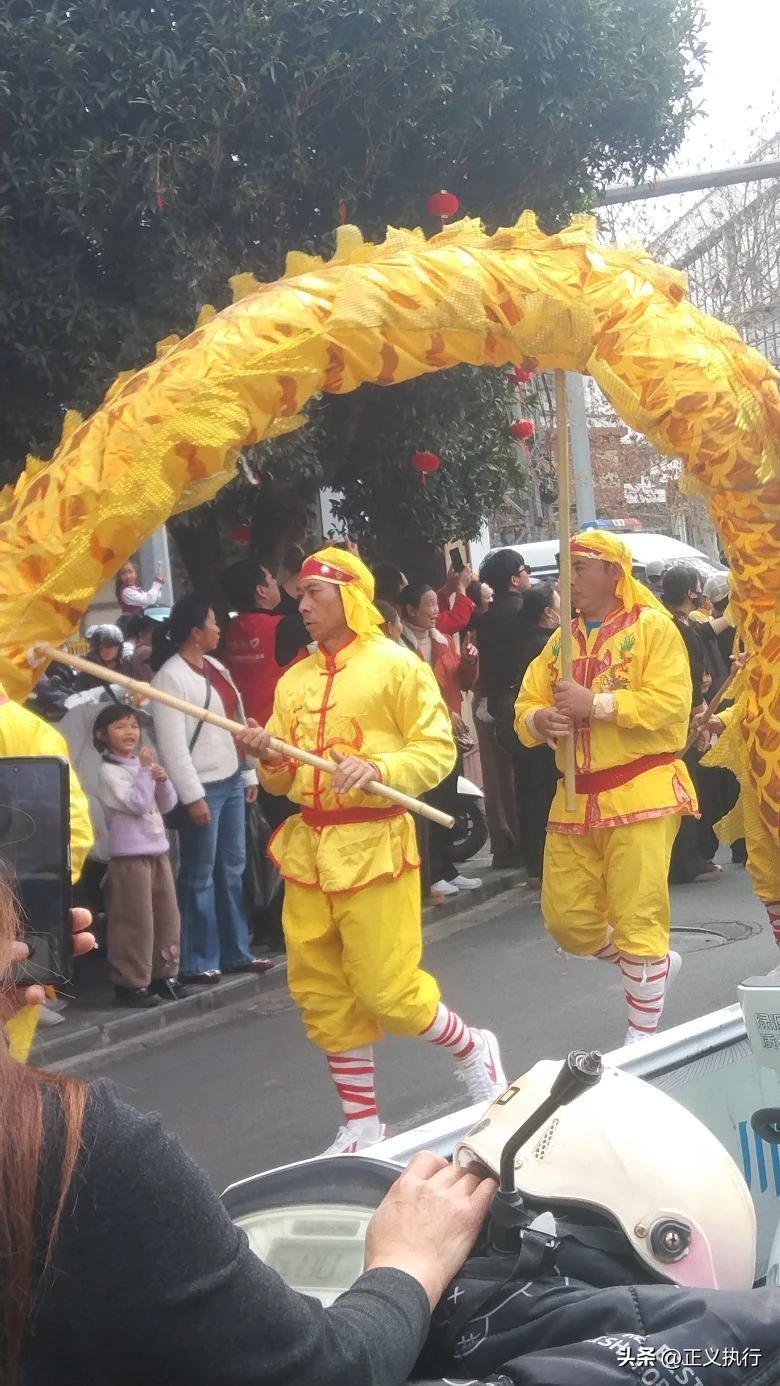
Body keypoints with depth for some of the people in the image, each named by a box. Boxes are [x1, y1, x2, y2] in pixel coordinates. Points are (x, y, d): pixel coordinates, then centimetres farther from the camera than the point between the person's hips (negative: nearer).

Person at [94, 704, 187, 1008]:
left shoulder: (142, 763, 12)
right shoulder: (110, 770, -10)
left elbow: (167, 805, 13)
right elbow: (137, 804, -20)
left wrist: (162, 780, -4)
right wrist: (145, 771, -18)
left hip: (158, 849, 8)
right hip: (129, 854, -8)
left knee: (168, 916, 12)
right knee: (136, 922, -6)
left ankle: (164, 975, 23)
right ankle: (130, 983, 2)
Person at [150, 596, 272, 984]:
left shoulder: (215, 667, 14)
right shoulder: (171, 676, -13)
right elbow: (172, 742, -17)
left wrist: (248, 774, 16)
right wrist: (192, 796, -19)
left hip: (231, 781, 9)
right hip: (203, 788, -8)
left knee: (233, 869, 13)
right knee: (200, 876, -3)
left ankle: (236, 952, 22)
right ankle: (197, 962, 4)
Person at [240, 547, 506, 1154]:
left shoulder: (396, 664, -4)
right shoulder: (294, 680, 14)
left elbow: (438, 749, -7)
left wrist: (378, 767, -22)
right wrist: (269, 758, -5)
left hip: (372, 846, -6)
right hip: (308, 848, 6)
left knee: (387, 987, -6)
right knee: (320, 991, 7)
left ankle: (473, 1049, 23)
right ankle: (361, 1122, 19)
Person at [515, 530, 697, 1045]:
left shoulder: (653, 627, -5)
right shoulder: (562, 640, 15)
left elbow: (670, 703, -17)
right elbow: (526, 708, 13)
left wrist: (594, 703, -20)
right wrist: (539, 719, -11)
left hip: (640, 792, -7)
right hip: (576, 799, 7)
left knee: (636, 917, -7)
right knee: (567, 920, 8)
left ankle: (643, 1036, 8)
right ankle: (656, 964, 33)